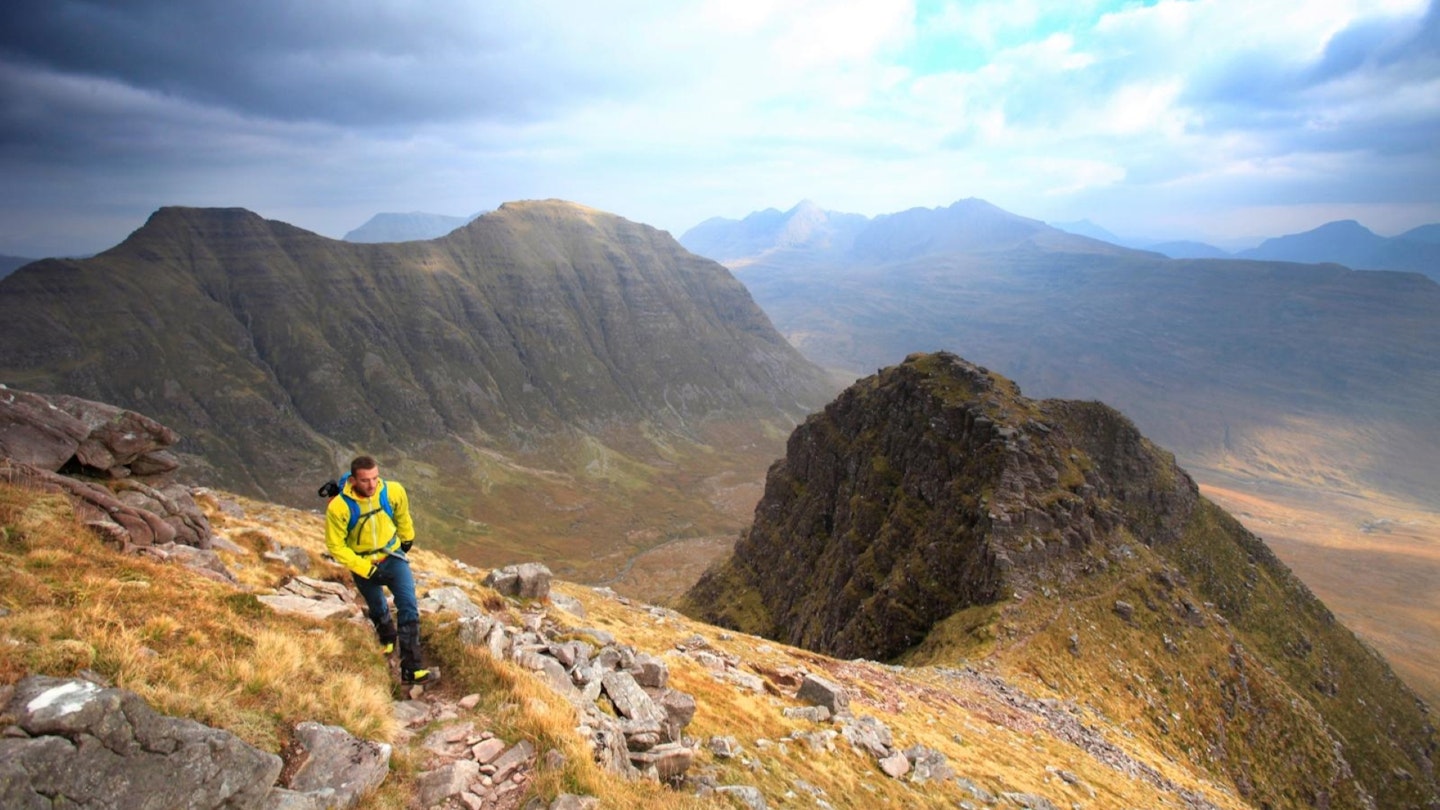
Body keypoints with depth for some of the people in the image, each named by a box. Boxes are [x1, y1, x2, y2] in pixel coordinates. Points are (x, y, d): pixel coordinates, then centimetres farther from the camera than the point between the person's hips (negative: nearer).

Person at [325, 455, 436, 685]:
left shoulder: (394, 491, -23)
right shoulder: (338, 507, -29)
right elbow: (336, 546, -16)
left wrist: (407, 539, 17)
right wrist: (363, 567, -21)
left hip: (393, 556, 0)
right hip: (363, 565, 0)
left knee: (408, 608, -13)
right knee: (378, 610, 24)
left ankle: (412, 668, -8)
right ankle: (388, 639, 57)